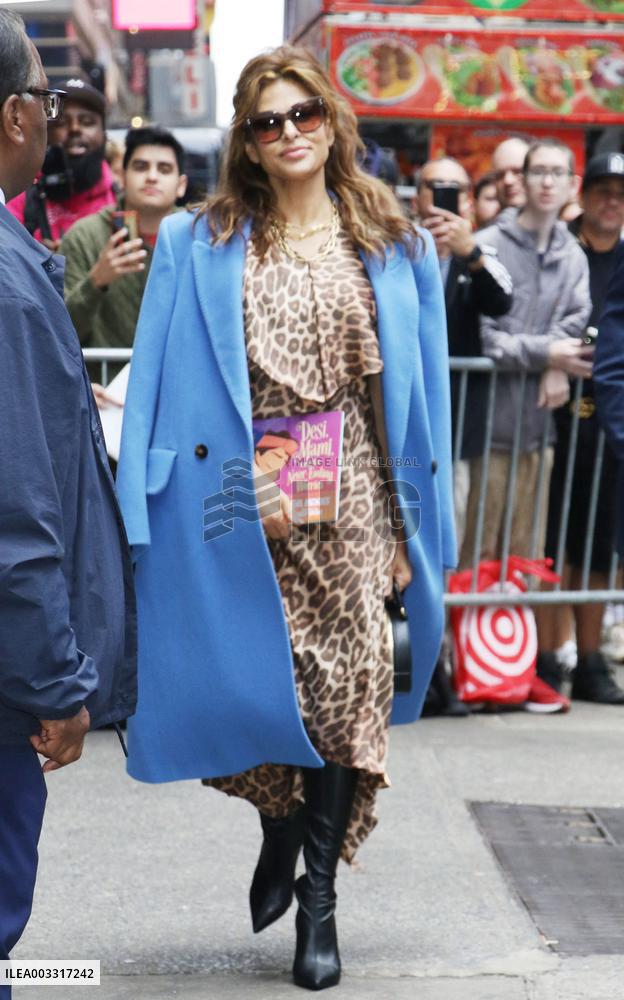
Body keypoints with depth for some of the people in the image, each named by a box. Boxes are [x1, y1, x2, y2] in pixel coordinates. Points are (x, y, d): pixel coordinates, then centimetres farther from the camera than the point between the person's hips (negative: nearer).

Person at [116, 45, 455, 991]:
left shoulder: (396, 248, 8)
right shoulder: (199, 246, 6)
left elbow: (420, 393, 7)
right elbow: (159, 386, 4)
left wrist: (414, 526, 1)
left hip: (350, 496, 0)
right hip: (242, 496, 0)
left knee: (341, 681, -4)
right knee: (265, 675, 4)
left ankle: (316, 895, 7)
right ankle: (283, 831, 33)